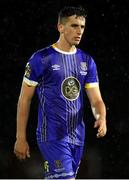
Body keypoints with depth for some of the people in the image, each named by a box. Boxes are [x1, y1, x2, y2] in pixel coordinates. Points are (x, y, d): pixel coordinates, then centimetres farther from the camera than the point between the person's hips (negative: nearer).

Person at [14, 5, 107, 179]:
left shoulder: (87, 61, 10)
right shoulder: (41, 59, -5)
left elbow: (96, 99, 7)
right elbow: (24, 100, -2)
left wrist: (101, 118, -17)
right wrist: (21, 138, -4)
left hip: (77, 137, 6)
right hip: (52, 136, -6)